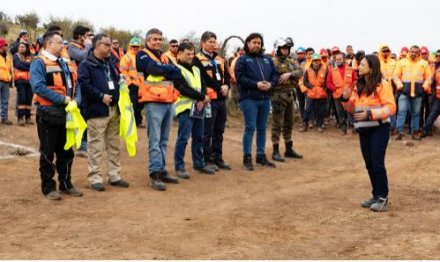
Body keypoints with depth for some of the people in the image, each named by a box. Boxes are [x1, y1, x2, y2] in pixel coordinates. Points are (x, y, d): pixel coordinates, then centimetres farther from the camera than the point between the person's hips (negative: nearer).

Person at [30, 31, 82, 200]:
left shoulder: (64, 63, 15)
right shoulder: (39, 63, -9)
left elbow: (74, 84, 16)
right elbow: (38, 87, -22)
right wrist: (63, 99, -23)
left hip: (66, 113, 7)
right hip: (48, 113, -7)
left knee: (66, 151, 13)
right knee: (48, 153, 2)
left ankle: (66, 184, 24)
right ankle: (48, 187, 11)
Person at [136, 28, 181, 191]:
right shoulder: (143, 55, 1)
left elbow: (178, 73, 5)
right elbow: (154, 68, -18)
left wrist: (162, 70, -9)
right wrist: (168, 69, -1)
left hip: (168, 102, 7)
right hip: (154, 103, -7)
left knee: (164, 140, 11)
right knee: (154, 140, -9)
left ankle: (162, 171, 18)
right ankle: (154, 174, -8)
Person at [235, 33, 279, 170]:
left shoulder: (267, 59, 17)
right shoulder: (243, 60, -1)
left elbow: (276, 74, 13)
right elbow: (240, 77, -13)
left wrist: (270, 84, -8)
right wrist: (256, 84, -19)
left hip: (265, 98, 6)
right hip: (249, 99, -5)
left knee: (262, 128, 12)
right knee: (250, 128, -5)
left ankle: (261, 155, 21)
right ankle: (247, 157, 2)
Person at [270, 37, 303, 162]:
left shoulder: (291, 62, 12)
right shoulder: (273, 62, -7)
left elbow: (300, 71, -3)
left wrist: (289, 74, -17)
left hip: (290, 95, 7)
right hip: (278, 95, -7)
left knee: (289, 123, 14)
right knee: (277, 124, -4)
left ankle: (289, 149, 24)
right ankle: (275, 151, 1)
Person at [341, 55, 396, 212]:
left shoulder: (382, 85, -10)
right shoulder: (359, 86, 11)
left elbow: (391, 108, -16)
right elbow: (352, 109, 14)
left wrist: (370, 114, -25)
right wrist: (346, 99, -6)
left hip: (379, 129, -7)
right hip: (364, 130, 7)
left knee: (377, 164, -8)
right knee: (369, 165, 10)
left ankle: (383, 198, 0)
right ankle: (376, 196, 20)